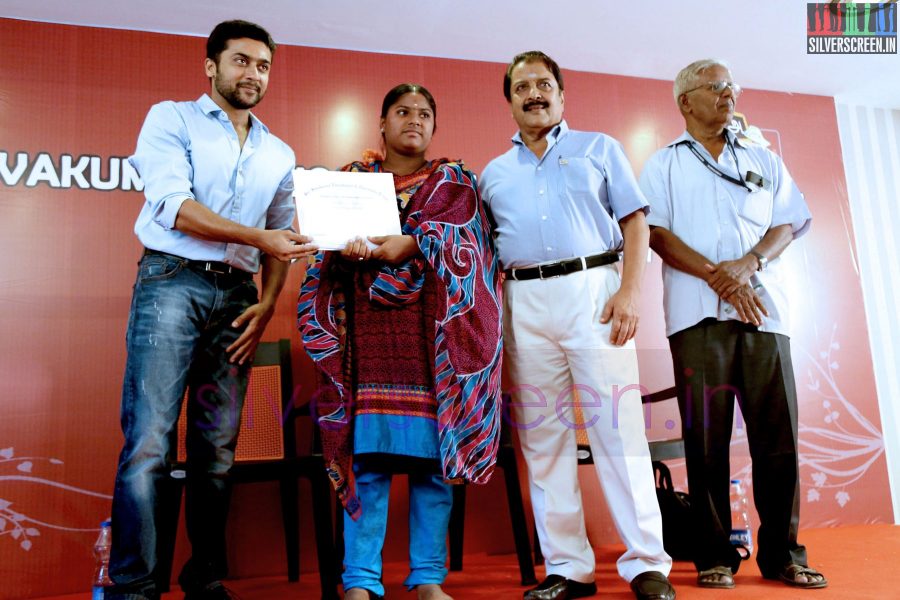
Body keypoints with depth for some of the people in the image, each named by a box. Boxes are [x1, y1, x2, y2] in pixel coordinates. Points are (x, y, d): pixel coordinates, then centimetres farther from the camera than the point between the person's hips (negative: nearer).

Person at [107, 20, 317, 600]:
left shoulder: (280, 154, 20)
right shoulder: (172, 118, 8)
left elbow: (282, 241, 18)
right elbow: (173, 205, -7)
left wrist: (266, 306, 3)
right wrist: (258, 237, -16)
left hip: (237, 297, 4)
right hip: (172, 282, -4)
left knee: (219, 448, 5)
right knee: (149, 440, -10)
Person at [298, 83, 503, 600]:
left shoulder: (456, 183, 15)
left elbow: (463, 240, -2)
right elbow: (328, 246, 7)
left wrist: (412, 244, -19)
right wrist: (350, 250, -16)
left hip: (432, 333, 0)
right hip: (368, 331, 0)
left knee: (433, 457, -1)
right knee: (366, 456, -4)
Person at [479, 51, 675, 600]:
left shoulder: (599, 148, 14)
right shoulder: (494, 174, 20)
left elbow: (635, 224, 5)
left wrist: (629, 292, -8)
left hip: (592, 290, -3)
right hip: (524, 303, 3)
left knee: (618, 428, -6)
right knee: (543, 437, 3)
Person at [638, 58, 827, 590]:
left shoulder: (763, 160, 21)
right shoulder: (664, 165, 13)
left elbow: (790, 222, 11)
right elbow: (656, 233, 0)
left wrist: (748, 264, -9)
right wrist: (718, 276, -11)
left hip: (764, 311, 3)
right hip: (699, 314, -2)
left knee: (778, 433, 1)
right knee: (707, 437, -2)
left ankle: (782, 553, 12)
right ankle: (715, 556, 8)